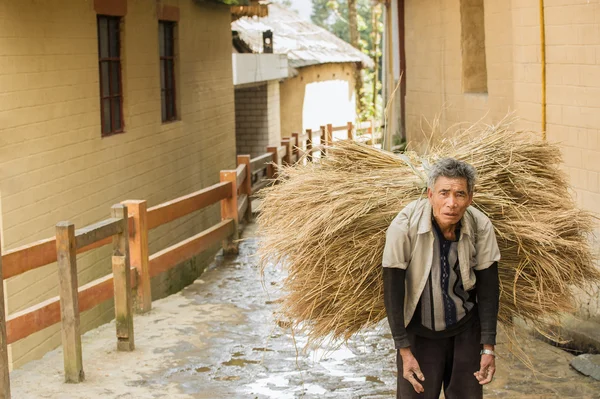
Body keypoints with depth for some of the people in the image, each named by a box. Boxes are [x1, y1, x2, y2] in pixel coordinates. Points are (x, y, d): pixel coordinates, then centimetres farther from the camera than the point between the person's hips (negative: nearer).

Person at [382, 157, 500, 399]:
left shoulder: (481, 227, -16)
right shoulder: (404, 227, -24)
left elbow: (488, 288, -6)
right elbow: (393, 291, -18)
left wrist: (488, 347, -6)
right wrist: (404, 350, -16)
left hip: (466, 330, 2)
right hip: (419, 331, -2)